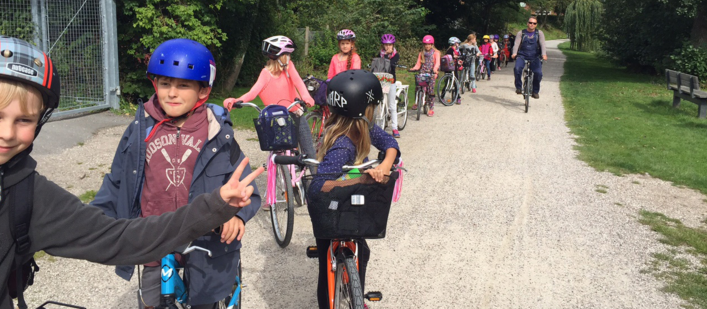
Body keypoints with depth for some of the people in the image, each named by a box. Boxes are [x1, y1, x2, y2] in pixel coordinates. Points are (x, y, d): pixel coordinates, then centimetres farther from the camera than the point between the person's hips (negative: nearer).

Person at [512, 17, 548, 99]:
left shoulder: (539, 33, 8)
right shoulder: (521, 33, 8)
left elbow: (542, 44, -5)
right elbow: (516, 44, -5)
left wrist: (544, 54, -24)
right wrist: (514, 53, -25)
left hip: (535, 57, 1)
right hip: (522, 56, -1)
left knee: (538, 73, -18)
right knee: (517, 68, -30)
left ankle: (535, 91, 3)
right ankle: (518, 87, -12)